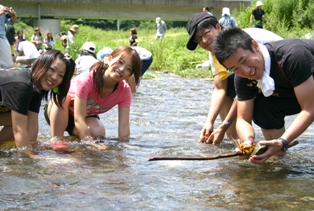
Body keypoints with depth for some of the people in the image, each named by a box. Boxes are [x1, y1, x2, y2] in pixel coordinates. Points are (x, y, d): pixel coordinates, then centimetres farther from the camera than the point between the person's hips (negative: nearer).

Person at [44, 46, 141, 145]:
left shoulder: (125, 91, -21)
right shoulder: (86, 80, -36)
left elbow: (123, 127, -25)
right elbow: (78, 120, -40)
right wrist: (91, 145, -47)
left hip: (87, 117, 3)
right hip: (59, 113, -3)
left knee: (99, 133, -29)